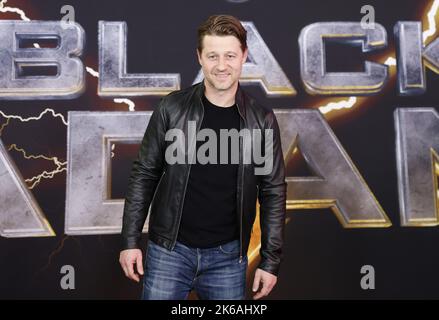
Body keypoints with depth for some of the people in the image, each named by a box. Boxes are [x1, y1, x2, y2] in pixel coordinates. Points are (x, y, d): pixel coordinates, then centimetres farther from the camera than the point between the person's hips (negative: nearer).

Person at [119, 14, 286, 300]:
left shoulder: (262, 120, -4)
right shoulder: (172, 108, -7)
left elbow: (273, 192, -1)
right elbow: (144, 174, -1)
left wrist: (271, 260, -1)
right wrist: (131, 240, -3)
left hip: (228, 256, 1)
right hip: (169, 250, 0)